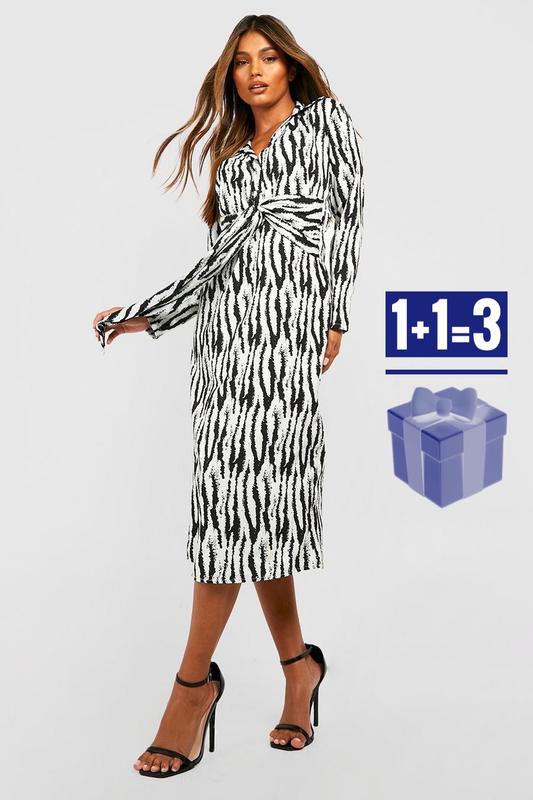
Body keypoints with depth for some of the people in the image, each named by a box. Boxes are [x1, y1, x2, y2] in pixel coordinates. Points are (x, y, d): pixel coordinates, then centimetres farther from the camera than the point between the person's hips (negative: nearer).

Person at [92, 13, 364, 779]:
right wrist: (145, 315, 20)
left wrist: (336, 317, -6)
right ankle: (298, 664, 9)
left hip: (288, 314, -5)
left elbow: (348, 218, 4)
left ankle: (195, 678, -12)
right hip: (225, 322, 5)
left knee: (239, 490, -14)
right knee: (251, 499, 0)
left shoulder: (325, 118, 14)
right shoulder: (232, 155, 26)